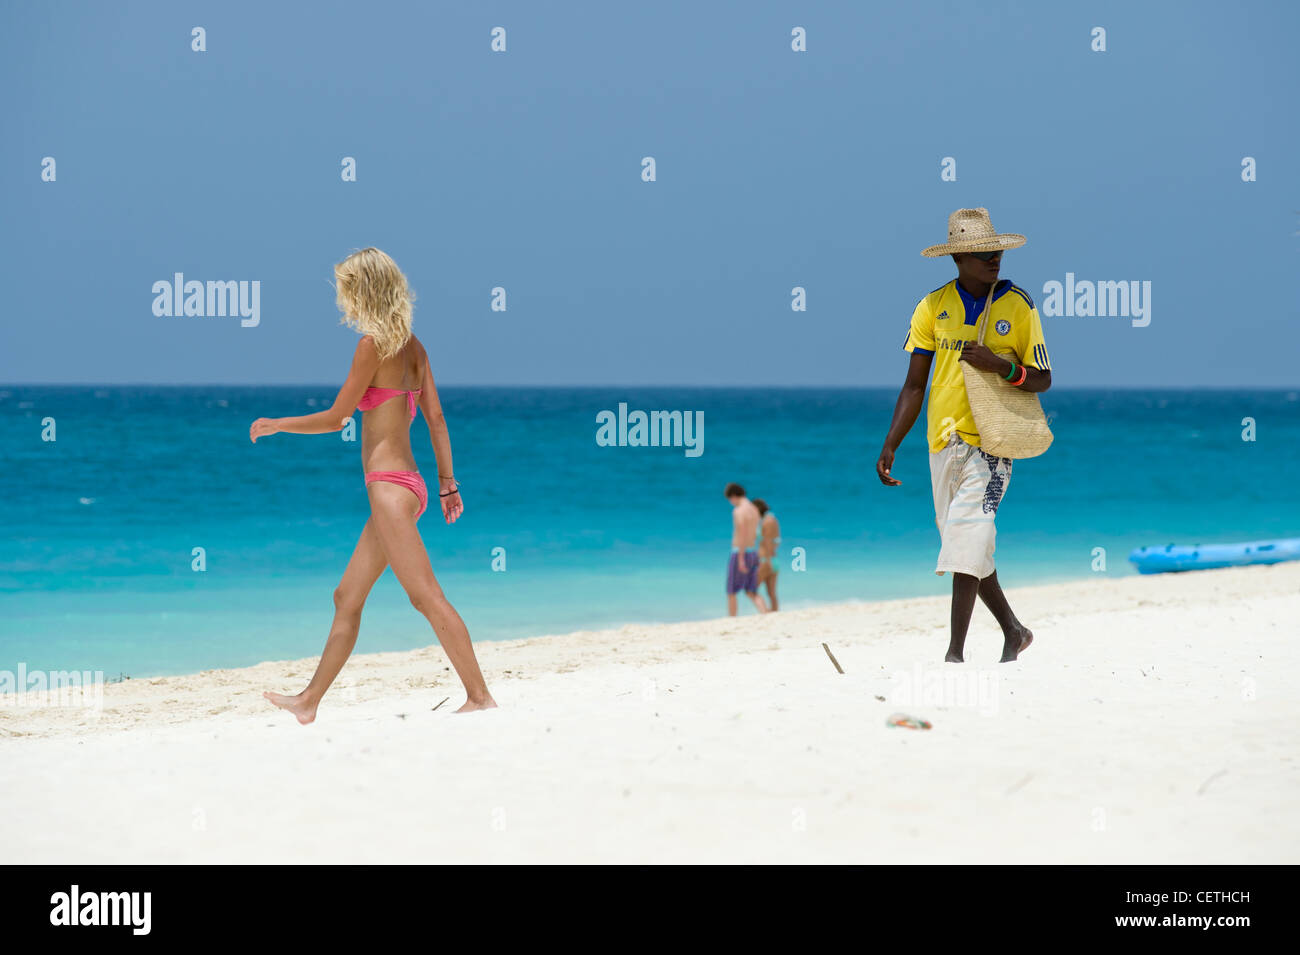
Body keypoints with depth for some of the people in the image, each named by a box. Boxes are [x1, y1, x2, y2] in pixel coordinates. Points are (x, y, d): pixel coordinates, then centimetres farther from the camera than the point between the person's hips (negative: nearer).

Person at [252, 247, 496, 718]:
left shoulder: (374, 344, -11)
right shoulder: (412, 345, 12)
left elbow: (335, 418, -7)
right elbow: (435, 417, 12)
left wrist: (275, 424, 6)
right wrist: (447, 481, 16)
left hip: (390, 486, -9)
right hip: (403, 486, 9)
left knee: (426, 596, -10)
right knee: (347, 597, 15)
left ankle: (480, 695, -12)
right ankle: (309, 701, 22)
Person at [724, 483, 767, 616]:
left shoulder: (738, 511, -17)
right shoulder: (755, 510, 12)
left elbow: (742, 535, -24)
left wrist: (741, 559, -26)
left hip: (740, 554, -8)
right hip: (753, 553, 8)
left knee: (731, 592, 7)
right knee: (752, 593, 6)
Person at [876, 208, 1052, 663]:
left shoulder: (1018, 306, 0)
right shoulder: (933, 307, 5)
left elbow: (1042, 380, 3)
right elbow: (914, 385, 8)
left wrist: (1001, 366, -18)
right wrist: (890, 446, 0)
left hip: (992, 439, -4)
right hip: (944, 439, 4)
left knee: (966, 532, -19)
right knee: (962, 540, 11)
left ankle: (955, 652, -21)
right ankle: (1013, 631, 30)